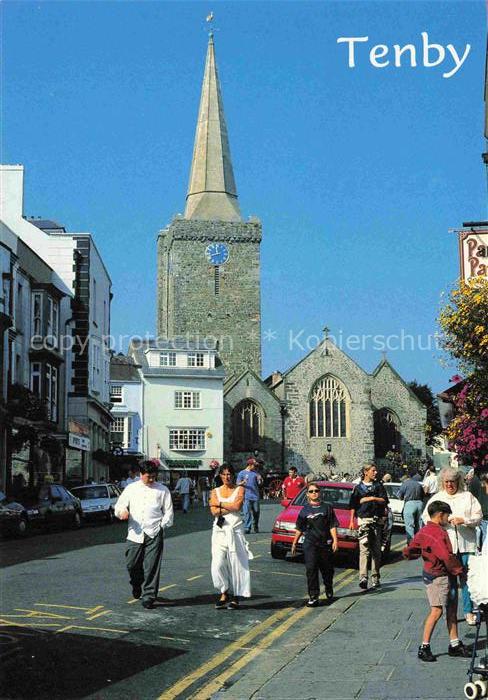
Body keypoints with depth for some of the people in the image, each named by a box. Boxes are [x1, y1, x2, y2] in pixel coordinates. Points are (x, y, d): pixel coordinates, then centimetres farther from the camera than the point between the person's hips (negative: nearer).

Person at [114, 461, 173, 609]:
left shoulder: (162, 490, 9)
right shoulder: (131, 488, 12)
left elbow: (168, 511, 10)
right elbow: (119, 506, 13)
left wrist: (162, 526, -3)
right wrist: (122, 511, -10)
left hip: (154, 534, -1)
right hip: (135, 533, 2)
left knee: (151, 567, -4)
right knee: (132, 564, 2)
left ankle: (148, 596, 5)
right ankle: (137, 586, 32)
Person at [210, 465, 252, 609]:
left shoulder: (239, 489, 7)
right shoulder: (215, 491, 11)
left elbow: (237, 506, -11)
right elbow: (214, 511, -3)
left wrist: (220, 504, -3)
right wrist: (231, 507, -7)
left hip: (235, 529, -2)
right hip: (219, 530, 2)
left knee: (236, 563, -2)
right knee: (218, 564, -8)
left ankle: (235, 596, 6)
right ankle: (224, 593, 7)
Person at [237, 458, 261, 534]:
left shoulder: (255, 473, 14)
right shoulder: (242, 473, 6)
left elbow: (258, 484, 15)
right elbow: (238, 484, 5)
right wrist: (243, 482, -16)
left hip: (255, 496, 3)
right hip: (247, 496, -3)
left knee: (256, 512, 5)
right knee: (247, 512, -8)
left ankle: (256, 527, 19)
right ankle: (247, 528, -8)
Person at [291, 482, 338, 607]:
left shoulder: (327, 508, 5)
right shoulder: (305, 510, 8)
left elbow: (333, 526, 2)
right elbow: (299, 529, 13)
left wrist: (335, 540, -7)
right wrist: (294, 543, 12)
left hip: (325, 543, 0)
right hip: (310, 544, 0)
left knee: (327, 569, 11)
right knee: (311, 569, -11)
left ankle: (329, 591, 36)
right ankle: (313, 596, -10)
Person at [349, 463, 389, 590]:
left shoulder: (378, 485, 12)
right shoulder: (358, 488, 8)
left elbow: (384, 501, 3)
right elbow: (353, 505, 8)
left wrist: (371, 498, -7)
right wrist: (352, 521, 2)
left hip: (377, 520, 3)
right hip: (363, 520, -2)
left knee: (376, 550, 5)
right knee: (364, 549, -14)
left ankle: (375, 578, 13)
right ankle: (363, 577, -22)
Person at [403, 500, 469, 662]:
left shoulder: (423, 531, 11)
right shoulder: (437, 533, -18)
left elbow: (408, 553, 13)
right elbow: (447, 557, -24)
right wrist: (459, 570, -10)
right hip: (439, 577, -10)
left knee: (452, 609, 14)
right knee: (437, 610, -10)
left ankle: (455, 645, 21)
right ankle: (424, 647, -8)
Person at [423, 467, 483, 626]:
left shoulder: (468, 496, 10)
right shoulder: (436, 498, 13)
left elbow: (478, 516, 4)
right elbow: (426, 517, 9)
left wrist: (463, 520, -13)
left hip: (466, 544, 0)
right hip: (445, 545, 1)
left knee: (467, 577, -2)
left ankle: (469, 611, 6)